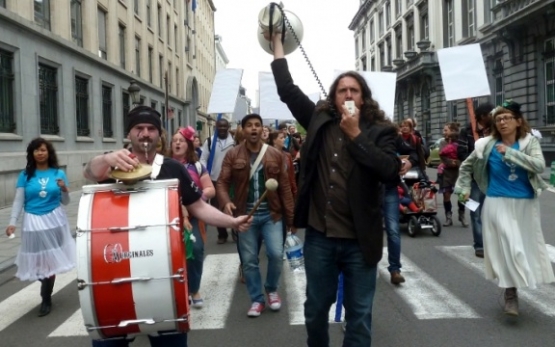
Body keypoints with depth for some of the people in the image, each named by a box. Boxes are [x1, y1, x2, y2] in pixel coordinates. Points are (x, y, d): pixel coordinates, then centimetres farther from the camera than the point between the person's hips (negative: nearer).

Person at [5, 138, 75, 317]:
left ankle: (46, 300, 19)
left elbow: (65, 202, 5)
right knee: (38, 261, 6)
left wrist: (65, 190, -16)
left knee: (50, 260, 3)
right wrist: (12, 222, -14)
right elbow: (18, 200, -3)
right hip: (33, 222, 0)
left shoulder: (58, 173, 1)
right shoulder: (25, 175, 0)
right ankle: (47, 295, 33)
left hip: (54, 220, 0)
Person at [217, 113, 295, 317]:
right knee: (249, 260, 6)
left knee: (276, 254, -9)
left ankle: (272, 290, 21)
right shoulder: (233, 155, 0)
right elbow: (222, 182, -4)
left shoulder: (275, 155, 2)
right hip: (246, 215, 0)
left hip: (271, 214, 0)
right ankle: (257, 299, 23)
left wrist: (291, 217, 2)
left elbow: (285, 188, 3)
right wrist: (226, 202, -25)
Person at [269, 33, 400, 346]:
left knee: (359, 315, 11)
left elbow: (390, 170, -17)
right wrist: (278, 41, 10)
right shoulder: (319, 119, 5)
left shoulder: (380, 130, -2)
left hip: (359, 240, -2)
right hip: (319, 235, 3)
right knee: (315, 309, 18)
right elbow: (287, 89, 7)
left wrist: (356, 135, -17)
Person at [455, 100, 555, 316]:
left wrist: (510, 152, -21)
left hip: (526, 204, 2)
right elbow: (466, 166, 12)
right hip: (498, 203, -2)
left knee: (526, 247, 12)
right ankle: (511, 294, 0)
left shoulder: (530, 142, -1)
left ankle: (512, 287, 33)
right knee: (509, 247, -11)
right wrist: (464, 189, 7)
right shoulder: (486, 145, -1)